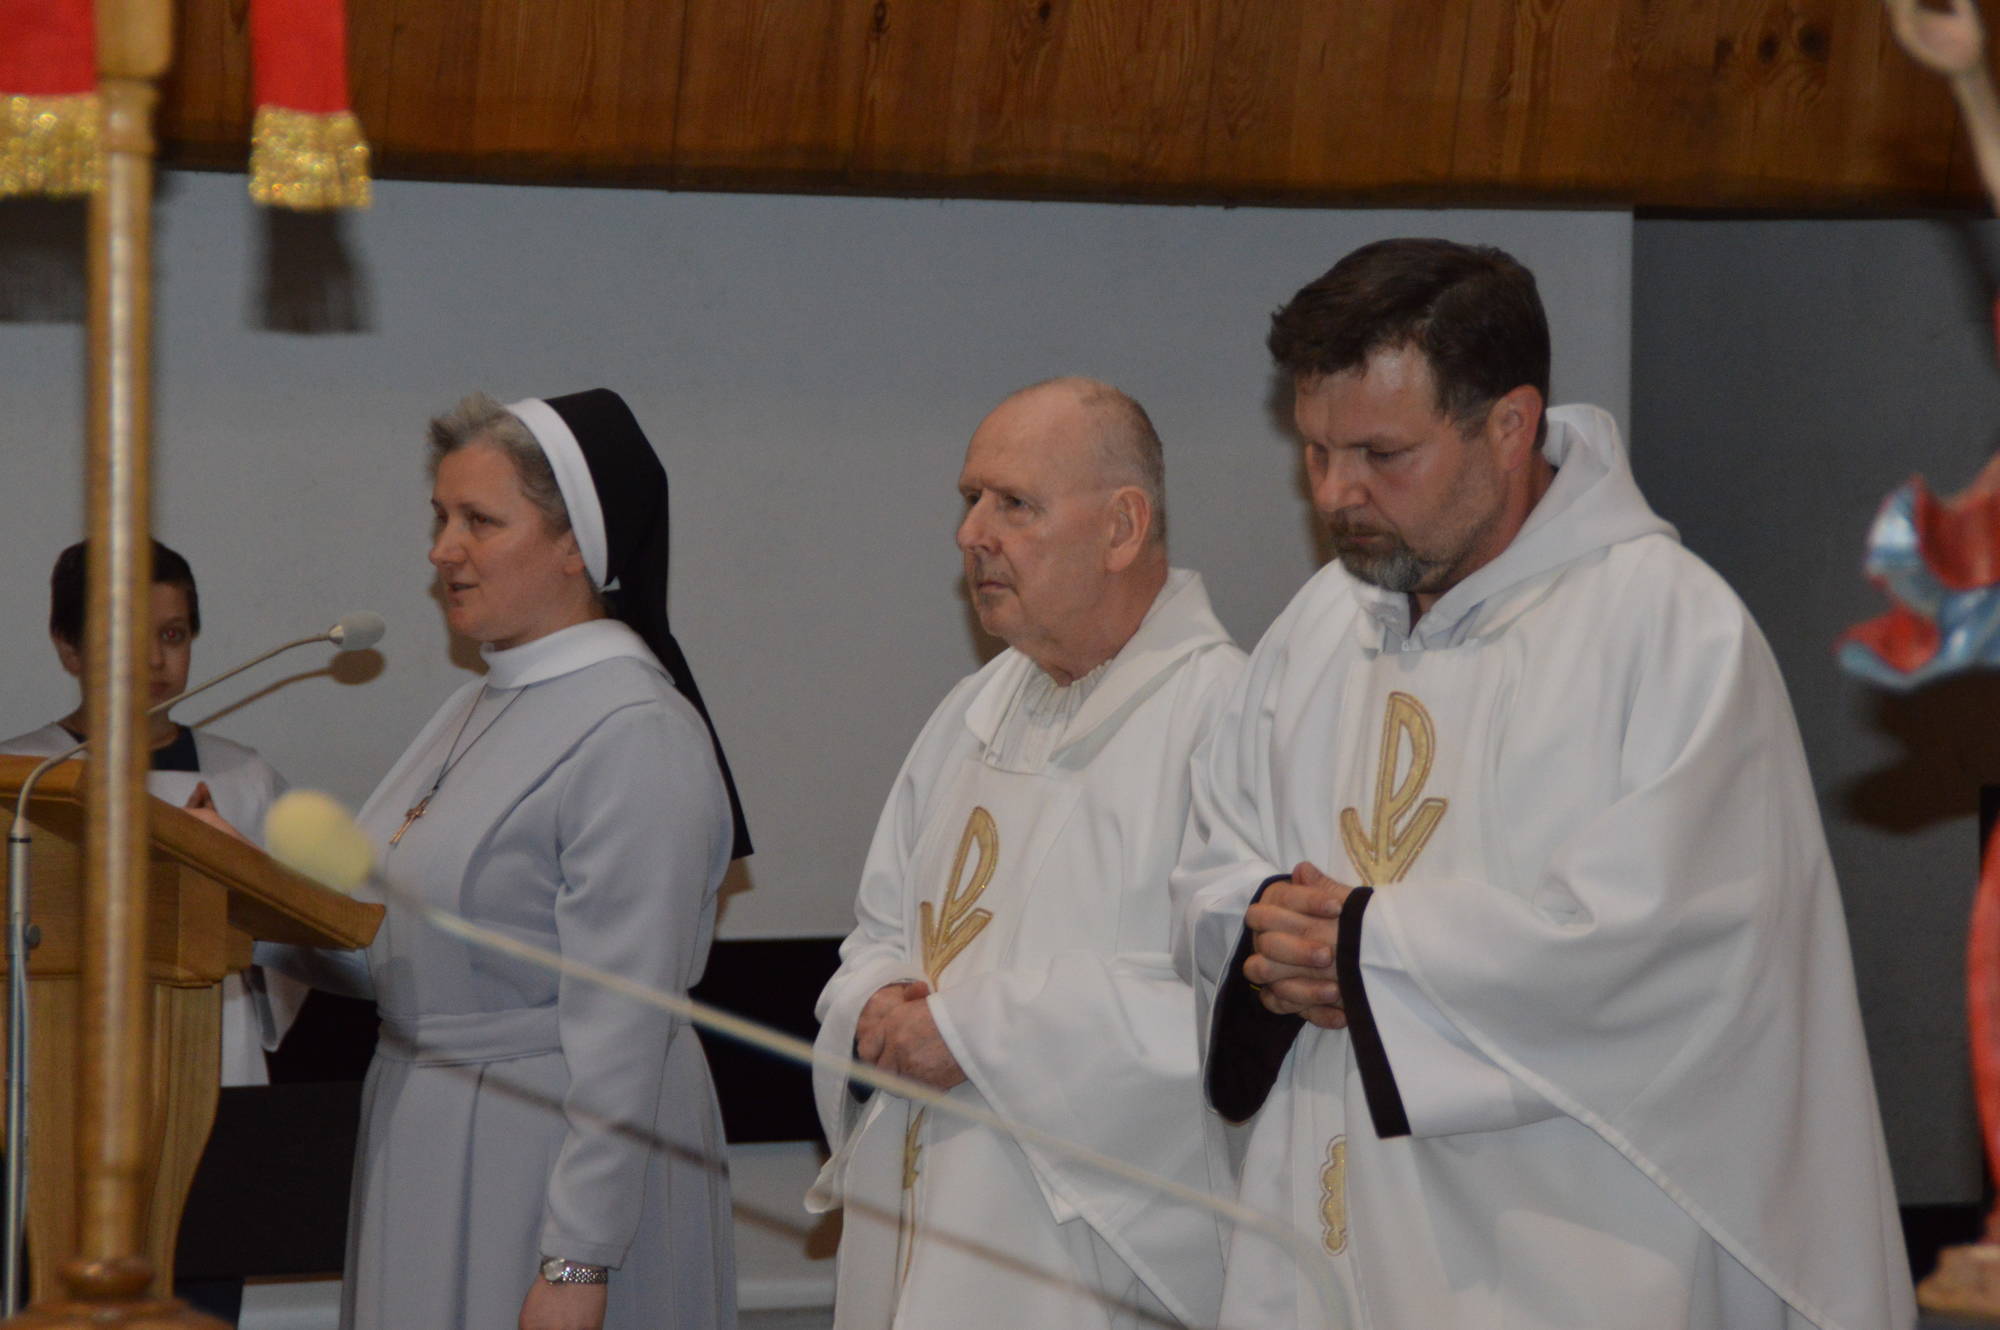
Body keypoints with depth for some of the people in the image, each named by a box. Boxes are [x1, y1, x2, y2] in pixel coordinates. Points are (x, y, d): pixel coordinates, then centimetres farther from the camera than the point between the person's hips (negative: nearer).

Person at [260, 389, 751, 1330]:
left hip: (555, 1154, -8)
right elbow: (387, 958, 13)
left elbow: (622, 1036, -20)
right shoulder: (477, 712, 13)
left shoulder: (634, 733, -16)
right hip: (426, 1143, 8)